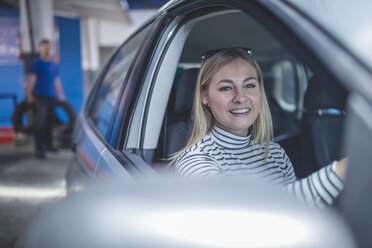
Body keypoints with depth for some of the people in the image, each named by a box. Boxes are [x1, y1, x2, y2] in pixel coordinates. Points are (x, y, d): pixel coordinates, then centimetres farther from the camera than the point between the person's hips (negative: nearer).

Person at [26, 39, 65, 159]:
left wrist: (61, 94, 20)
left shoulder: (54, 65, 16)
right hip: (40, 96, -6)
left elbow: (57, 81, 22)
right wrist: (29, 94, -14)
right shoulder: (36, 63, -1)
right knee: (40, 123, -9)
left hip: (52, 97, 6)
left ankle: (48, 144, 23)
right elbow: (31, 79, -6)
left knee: (50, 122, 11)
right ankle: (39, 149, -8)